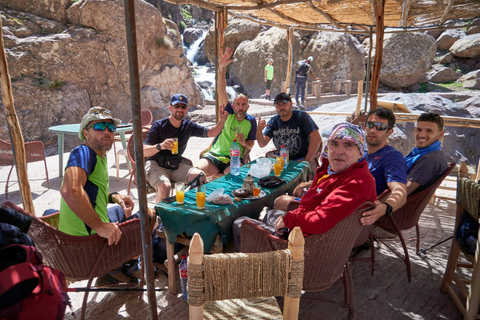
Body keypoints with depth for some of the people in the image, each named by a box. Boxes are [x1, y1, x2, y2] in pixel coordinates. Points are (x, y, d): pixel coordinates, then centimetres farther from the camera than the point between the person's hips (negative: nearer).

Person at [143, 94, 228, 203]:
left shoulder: (188, 126, 7)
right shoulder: (159, 125, -8)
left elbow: (211, 133, 8)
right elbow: (144, 152, -14)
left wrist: (222, 120, -11)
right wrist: (160, 146, -35)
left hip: (176, 166, 5)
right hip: (156, 165, -4)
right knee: (165, 186, -34)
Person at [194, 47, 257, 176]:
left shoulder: (251, 121, 6)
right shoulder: (229, 113, 3)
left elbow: (250, 146, 13)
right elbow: (222, 92, -11)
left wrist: (244, 143, -11)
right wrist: (222, 68, -23)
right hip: (214, 155, 0)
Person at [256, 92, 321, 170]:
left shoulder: (301, 116, -6)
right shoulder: (273, 121, 6)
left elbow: (317, 139, -15)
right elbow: (262, 144, -1)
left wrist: (307, 160, -17)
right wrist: (259, 130, -21)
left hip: (301, 159, -4)